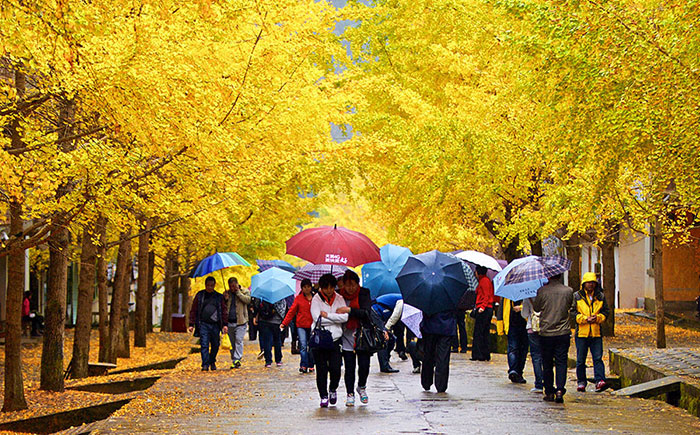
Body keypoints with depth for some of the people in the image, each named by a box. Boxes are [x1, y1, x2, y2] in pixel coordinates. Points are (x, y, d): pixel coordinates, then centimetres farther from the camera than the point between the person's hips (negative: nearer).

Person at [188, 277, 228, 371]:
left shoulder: (219, 297, 11)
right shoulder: (199, 295, 7)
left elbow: (224, 311, 12)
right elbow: (193, 311, 7)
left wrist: (225, 324, 3)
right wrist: (191, 324, 1)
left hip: (215, 325, 2)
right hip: (203, 324, -2)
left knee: (215, 345, 8)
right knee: (204, 345, -10)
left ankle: (212, 362, 28)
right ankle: (205, 365, -10)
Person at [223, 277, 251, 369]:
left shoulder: (244, 291, 6)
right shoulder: (226, 293, 16)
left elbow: (248, 300, -13)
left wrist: (238, 292, -10)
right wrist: (225, 299, -2)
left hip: (240, 322, -4)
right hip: (230, 322, 4)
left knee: (238, 340, -15)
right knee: (232, 342, 7)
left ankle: (237, 360, -19)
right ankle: (234, 361, 13)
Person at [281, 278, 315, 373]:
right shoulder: (298, 298, 4)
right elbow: (291, 311, 4)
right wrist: (284, 323, -3)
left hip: (312, 326, 1)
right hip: (301, 326, -1)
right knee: (303, 346, -10)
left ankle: (310, 366, 16)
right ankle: (304, 365, -8)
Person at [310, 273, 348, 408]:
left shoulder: (339, 299, 7)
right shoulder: (316, 299, 0)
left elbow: (345, 317, -5)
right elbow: (317, 318, -12)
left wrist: (327, 315, -10)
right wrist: (336, 319, -7)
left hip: (335, 339, 1)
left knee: (335, 369, -5)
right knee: (321, 370, 0)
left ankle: (333, 389, 22)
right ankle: (323, 396, 13)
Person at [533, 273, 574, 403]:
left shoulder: (542, 291, -8)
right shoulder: (568, 291, -2)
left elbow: (536, 308, 5)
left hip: (546, 333, -1)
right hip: (563, 333, 1)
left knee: (547, 364, 10)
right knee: (561, 363, 3)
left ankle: (549, 392, 14)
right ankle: (560, 390, -11)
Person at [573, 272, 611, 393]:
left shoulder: (600, 297, 11)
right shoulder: (577, 296, 4)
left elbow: (606, 311, 11)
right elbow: (573, 311, -1)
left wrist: (597, 318, -9)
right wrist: (585, 319, -13)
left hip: (596, 333, 1)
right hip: (581, 332, -1)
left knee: (598, 358, -8)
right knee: (581, 359, 5)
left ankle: (600, 381, -13)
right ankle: (581, 382, 16)